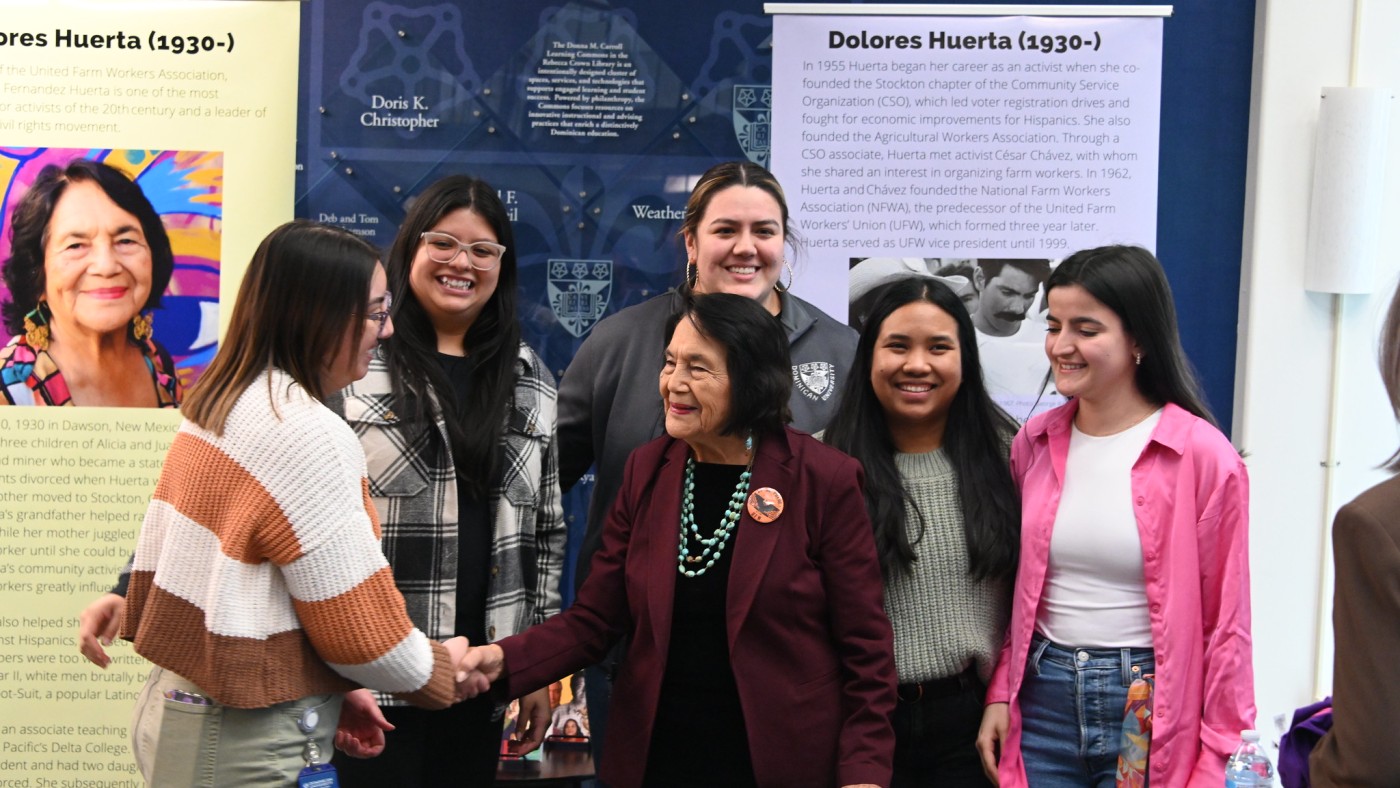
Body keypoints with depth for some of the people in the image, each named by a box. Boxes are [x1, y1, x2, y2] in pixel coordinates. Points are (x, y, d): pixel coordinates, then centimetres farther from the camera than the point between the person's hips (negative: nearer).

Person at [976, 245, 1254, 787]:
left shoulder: (1203, 457, -10)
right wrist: (999, 694, 5)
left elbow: (1224, 621, -7)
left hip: (1151, 713, -4)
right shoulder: (1033, 443, 3)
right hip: (1042, 702, 4)